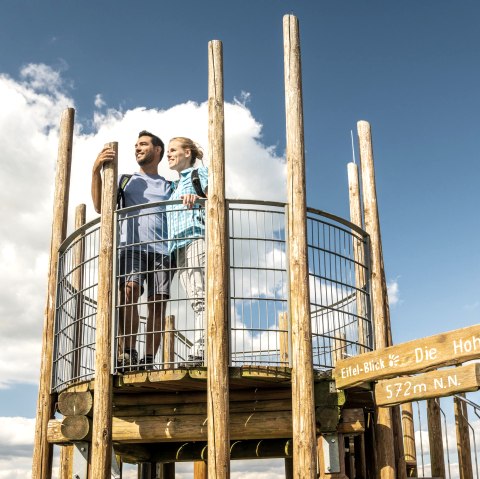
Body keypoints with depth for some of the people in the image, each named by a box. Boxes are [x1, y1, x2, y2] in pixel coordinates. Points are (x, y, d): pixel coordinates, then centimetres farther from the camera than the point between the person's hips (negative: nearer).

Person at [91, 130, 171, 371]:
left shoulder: (169, 186, 26)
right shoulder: (126, 180, 25)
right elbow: (100, 207, 11)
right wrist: (96, 171, 0)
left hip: (161, 249, 1)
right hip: (132, 246, -1)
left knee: (158, 302, -10)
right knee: (128, 291, -24)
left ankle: (149, 360, -10)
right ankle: (126, 353, -26)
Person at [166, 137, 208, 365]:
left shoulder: (200, 172, 13)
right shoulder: (174, 186, 33)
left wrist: (197, 199, -25)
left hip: (197, 236, -7)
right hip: (178, 245, 7)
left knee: (200, 295, -19)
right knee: (195, 299, -4)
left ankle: (201, 350, -29)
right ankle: (201, 353, -12)